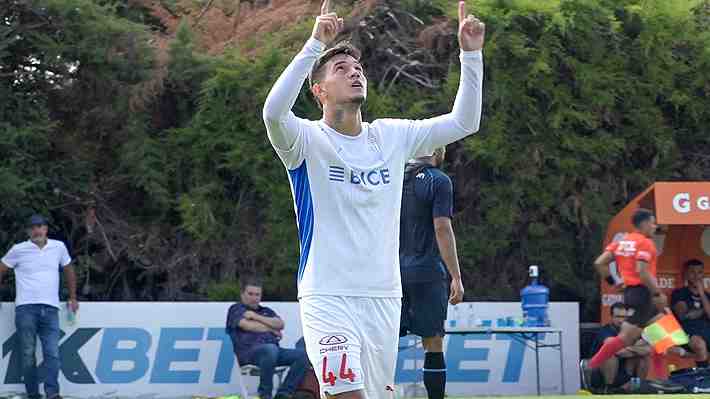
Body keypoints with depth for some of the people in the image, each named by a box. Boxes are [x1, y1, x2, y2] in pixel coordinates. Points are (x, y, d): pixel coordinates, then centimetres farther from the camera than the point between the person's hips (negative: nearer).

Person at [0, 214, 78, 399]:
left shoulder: (59, 247, 11)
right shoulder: (19, 250, 4)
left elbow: (68, 270, 25)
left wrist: (73, 297, 25)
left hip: (50, 309, 1)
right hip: (26, 308, -1)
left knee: (52, 353, -10)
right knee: (28, 354, -1)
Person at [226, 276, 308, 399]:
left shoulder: (267, 311, 31)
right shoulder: (236, 309, 17)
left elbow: (280, 324, 10)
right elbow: (248, 326, -3)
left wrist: (256, 316, 2)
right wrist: (271, 329, 7)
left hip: (273, 349, 6)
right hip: (249, 351, -6)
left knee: (302, 355, -20)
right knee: (271, 349, -40)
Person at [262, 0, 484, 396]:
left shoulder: (391, 136, 10)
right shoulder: (308, 139, -5)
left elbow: (463, 122, 11)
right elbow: (274, 112, -27)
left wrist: (471, 54, 0)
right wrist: (316, 44, -32)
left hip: (384, 296, 5)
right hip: (327, 298, -5)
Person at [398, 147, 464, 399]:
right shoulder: (438, 181, -5)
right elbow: (442, 229, -12)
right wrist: (456, 277, -11)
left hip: (393, 272, 5)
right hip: (427, 274, -5)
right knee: (433, 346, 0)